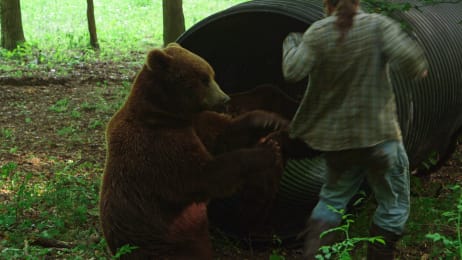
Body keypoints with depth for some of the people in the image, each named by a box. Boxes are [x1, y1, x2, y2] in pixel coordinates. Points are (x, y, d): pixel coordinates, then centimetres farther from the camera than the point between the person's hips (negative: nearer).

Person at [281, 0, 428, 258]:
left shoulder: (317, 33, -4)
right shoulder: (378, 25, -9)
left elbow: (293, 72, -10)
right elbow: (412, 61, -21)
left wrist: (291, 44, 9)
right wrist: (420, 67, 2)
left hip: (335, 136, 4)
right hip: (378, 135, -4)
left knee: (333, 198, 21)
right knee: (394, 204, 12)